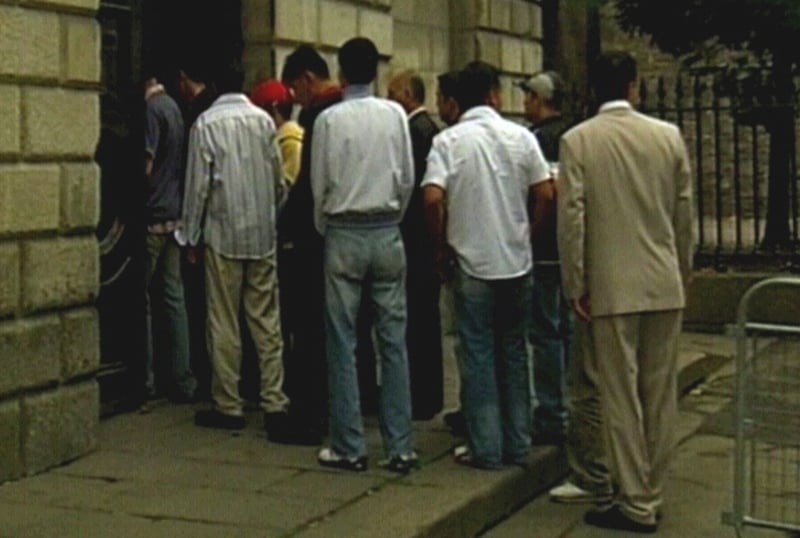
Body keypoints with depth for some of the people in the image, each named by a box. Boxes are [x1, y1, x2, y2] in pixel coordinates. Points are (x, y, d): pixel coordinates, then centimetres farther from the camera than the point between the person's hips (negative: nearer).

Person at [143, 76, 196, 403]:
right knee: (174, 297, 8)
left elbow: (146, 166, -16)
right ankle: (183, 381, 9)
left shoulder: (151, 109, -13)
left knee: (143, 298, 0)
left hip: (153, 218, -8)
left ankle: (145, 380, 5)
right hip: (174, 216, 8)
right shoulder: (173, 107, 13)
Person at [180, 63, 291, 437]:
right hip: (263, 234, 3)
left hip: (224, 234, -3)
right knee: (266, 321, 5)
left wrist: (191, 236, 3)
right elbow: (278, 177, 8)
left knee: (224, 324, 3)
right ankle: (274, 403, 2)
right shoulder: (263, 119, 4)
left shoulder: (206, 123, -5)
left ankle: (228, 407, 7)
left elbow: (198, 184, -5)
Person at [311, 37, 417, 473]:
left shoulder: (330, 119, -6)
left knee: (343, 343, 3)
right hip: (387, 233, 2)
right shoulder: (395, 114, 1)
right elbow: (408, 179, 3)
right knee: (393, 341, 4)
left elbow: (320, 185, -1)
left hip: (344, 235, -2)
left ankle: (349, 447, 5)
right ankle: (399, 446, 6)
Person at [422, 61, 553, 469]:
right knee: (513, 351, 13)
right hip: (517, 261, 3)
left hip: (472, 263, -2)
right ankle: (517, 443, 18)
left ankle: (486, 448, 7)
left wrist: (442, 248, -2)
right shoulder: (520, 136, 0)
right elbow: (545, 195, -3)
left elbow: (433, 199, -16)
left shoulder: (448, 141, -6)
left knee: (478, 355, 4)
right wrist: (527, 235, 11)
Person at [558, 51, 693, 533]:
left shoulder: (578, 140, -6)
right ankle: (653, 494, 20)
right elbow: (685, 211, 6)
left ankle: (637, 504, 6)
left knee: (622, 398, 2)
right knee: (661, 395, 11)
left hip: (613, 288, -3)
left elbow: (571, 218, -8)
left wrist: (576, 286, 0)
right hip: (665, 284, 3)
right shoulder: (668, 135, 1)